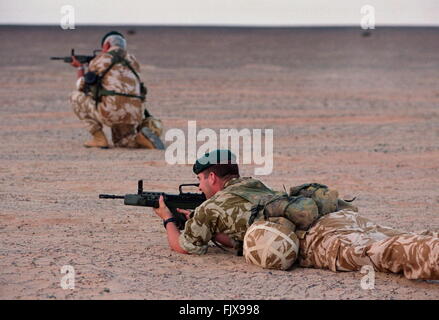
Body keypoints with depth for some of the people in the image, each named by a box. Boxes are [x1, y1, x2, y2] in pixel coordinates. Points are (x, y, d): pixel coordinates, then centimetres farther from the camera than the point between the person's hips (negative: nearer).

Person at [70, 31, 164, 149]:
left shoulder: (99, 60, 9)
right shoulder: (133, 61, 22)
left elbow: (82, 87, 23)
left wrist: (80, 68, 41)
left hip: (110, 112, -5)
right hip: (134, 115, 5)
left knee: (76, 96, 16)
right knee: (120, 141, 33)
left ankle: (99, 138, 7)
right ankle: (142, 138, -3)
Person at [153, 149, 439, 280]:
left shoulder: (213, 206, 19)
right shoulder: (255, 185, 43)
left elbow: (184, 246, 35)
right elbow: (236, 239, 60)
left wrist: (168, 219, 55)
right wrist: (195, 219, 62)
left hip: (320, 238, -8)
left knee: (387, 254, -35)